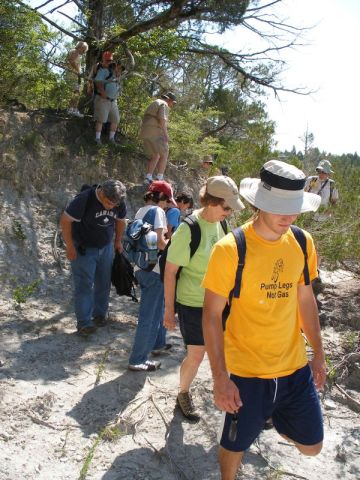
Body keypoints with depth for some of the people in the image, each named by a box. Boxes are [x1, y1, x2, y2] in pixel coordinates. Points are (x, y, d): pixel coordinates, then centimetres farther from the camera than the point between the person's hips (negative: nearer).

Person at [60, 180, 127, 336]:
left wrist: (118, 241, 11)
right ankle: (84, 323, -4)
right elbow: (65, 220, -20)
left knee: (104, 283, 9)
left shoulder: (119, 203, -10)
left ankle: (100, 314, 26)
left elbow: (120, 221, 11)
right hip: (83, 248, -5)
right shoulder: (84, 199, -26)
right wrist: (70, 246, -19)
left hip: (105, 248, 5)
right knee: (84, 285, -8)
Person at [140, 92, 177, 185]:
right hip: (156, 133, -8)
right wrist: (166, 133, -15)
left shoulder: (153, 104, 27)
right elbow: (162, 119, -19)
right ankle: (159, 179, -7)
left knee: (154, 157, 14)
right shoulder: (164, 105, -3)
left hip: (145, 133, 8)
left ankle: (148, 178, -1)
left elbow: (144, 119, 26)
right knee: (164, 155, 2)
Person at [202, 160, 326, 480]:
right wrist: (220, 377, -16)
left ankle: (270, 414, 44)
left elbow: (306, 300, 9)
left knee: (311, 446, 17)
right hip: (247, 372, -4)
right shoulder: (230, 249, -19)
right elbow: (212, 315, -15)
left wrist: (319, 353, 12)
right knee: (235, 444, 13)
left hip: (295, 367, 5)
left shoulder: (302, 243, -4)